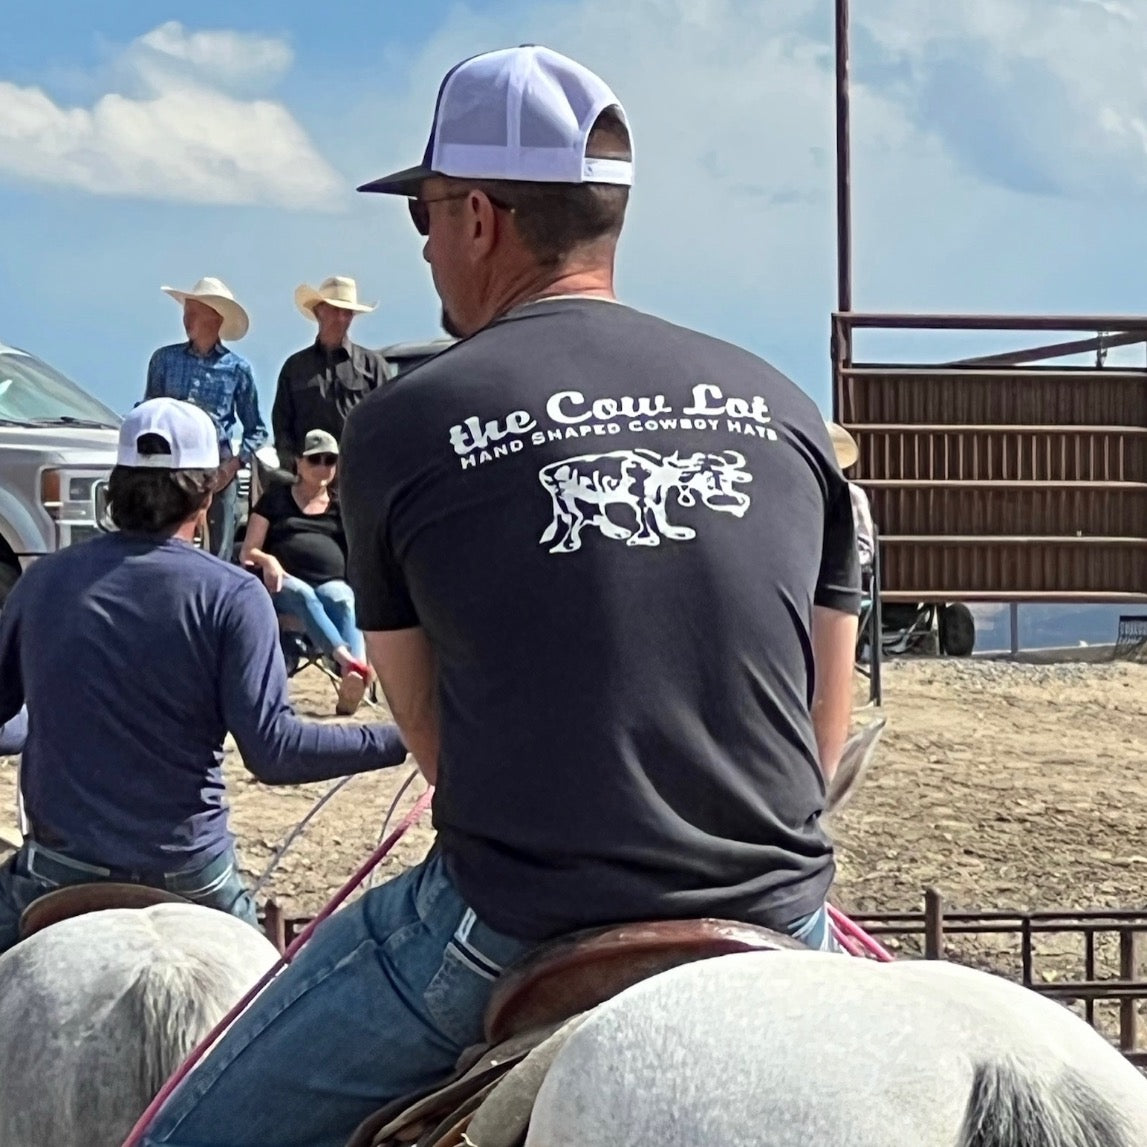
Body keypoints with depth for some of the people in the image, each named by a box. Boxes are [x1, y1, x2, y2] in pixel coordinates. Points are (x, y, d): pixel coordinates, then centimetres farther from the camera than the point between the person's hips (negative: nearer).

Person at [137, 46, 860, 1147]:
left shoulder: (399, 425, -3)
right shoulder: (783, 408, 7)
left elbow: (426, 724, 6)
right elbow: (830, 722, 11)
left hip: (517, 934, -3)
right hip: (780, 928, 4)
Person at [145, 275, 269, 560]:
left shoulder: (237, 368, 3)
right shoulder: (165, 359, 6)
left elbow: (256, 429, 8)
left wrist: (234, 465, -4)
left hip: (218, 471, -1)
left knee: (220, 556, 1)